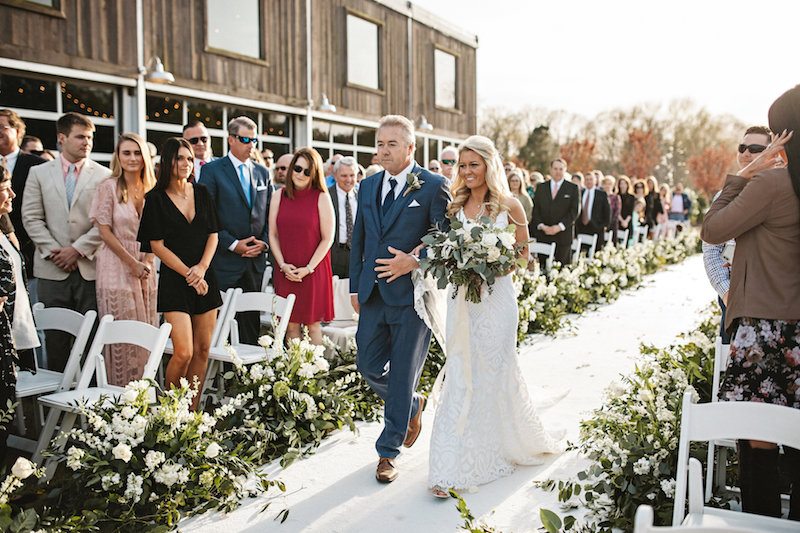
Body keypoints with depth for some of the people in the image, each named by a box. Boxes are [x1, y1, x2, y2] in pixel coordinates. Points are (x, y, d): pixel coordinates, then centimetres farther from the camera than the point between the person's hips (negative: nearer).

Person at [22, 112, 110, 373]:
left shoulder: (104, 176, 5)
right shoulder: (39, 173, 11)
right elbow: (31, 217, 5)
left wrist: (78, 249, -9)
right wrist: (53, 251, -5)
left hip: (90, 267, -1)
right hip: (52, 269, 2)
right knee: (55, 338, 6)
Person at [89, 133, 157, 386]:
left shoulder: (151, 188, 9)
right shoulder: (108, 187, -4)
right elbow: (105, 231, -6)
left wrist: (147, 262, -3)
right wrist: (132, 263, -10)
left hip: (145, 268, 4)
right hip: (116, 268, -4)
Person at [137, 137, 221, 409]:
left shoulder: (202, 193, 9)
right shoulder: (156, 198, -3)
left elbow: (213, 235, 9)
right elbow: (157, 246, -6)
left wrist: (201, 268, -7)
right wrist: (189, 274, -10)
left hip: (205, 278, 4)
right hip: (174, 281, -4)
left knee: (202, 349, 4)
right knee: (183, 352, -11)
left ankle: (192, 410, 16)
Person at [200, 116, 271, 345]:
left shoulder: (262, 172, 14)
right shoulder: (212, 170, -1)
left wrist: (264, 242, -2)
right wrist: (232, 244, -12)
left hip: (256, 259, 4)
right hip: (225, 260, -4)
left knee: (252, 321, 8)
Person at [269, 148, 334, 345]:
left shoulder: (321, 198, -4)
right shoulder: (279, 196, 5)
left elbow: (327, 238, -5)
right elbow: (273, 235, 7)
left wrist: (308, 268, -11)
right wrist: (283, 265, -5)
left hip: (313, 271, -3)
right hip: (286, 272, 3)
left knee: (313, 323, 4)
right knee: (290, 324, 6)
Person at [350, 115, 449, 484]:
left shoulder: (434, 186, -6)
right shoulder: (368, 186, 11)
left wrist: (414, 262, -18)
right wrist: (355, 286, 13)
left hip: (412, 293, -5)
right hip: (374, 294, 6)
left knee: (402, 374, 5)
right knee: (368, 365, 9)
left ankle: (388, 452, 21)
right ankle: (411, 406, 38)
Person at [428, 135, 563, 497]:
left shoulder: (509, 205, -2)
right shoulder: (455, 206, 7)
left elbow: (523, 252, 5)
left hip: (496, 297, -2)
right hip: (462, 297, 3)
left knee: (495, 370, 7)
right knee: (460, 375, 0)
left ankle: (511, 443, 35)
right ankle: (450, 468, 8)